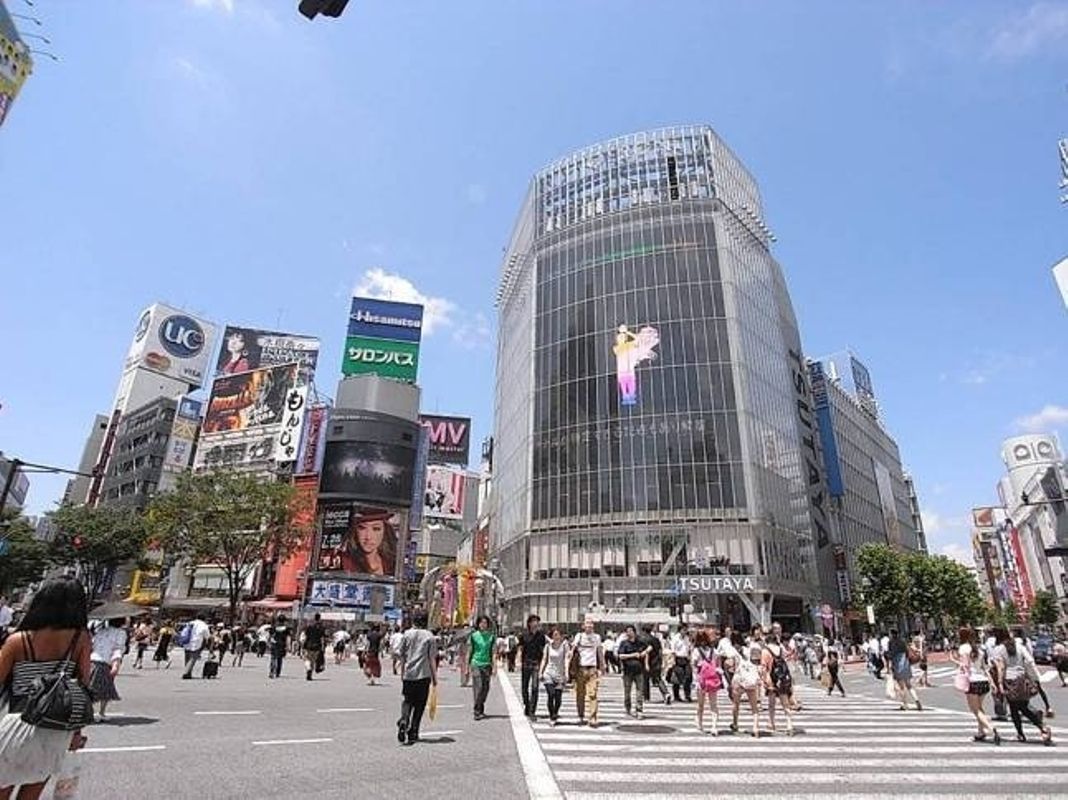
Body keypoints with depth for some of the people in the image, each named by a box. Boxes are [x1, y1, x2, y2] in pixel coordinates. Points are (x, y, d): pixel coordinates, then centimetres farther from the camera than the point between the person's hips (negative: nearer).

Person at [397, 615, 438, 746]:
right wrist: (434, 677, 2)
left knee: (407, 700, 16)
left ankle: (403, 721, -10)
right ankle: (413, 733, 12)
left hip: (408, 674, 1)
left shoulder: (407, 634, 3)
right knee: (419, 704, 10)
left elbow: (402, 656, 7)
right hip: (424, 675, -1)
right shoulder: (430, 637, -1)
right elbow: (432, 659, -3)